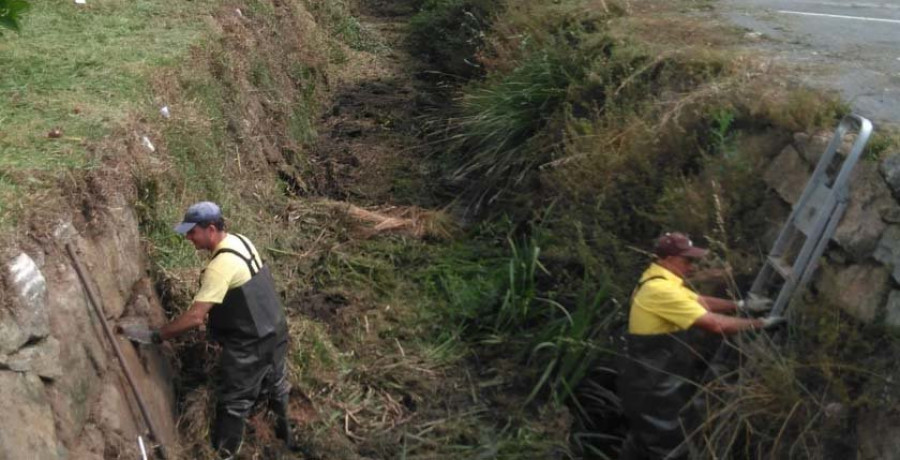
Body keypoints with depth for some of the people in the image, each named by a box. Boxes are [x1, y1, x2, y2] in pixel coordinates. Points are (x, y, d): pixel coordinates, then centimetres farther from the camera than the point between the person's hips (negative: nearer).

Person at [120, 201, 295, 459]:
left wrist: (154, 336, -22)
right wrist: (211, 316, 12)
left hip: (250, 346, -9)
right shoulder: (241, 241, -1)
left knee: (233, 403, 7)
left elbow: (195, 317, -30)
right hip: (275, 333, 9)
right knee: (274, 387, 28)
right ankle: (286, 437, 49)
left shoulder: (220, 266, -28)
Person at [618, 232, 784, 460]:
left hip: (652, 383, 11)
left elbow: (701, 302, 14)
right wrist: (760, 323, -13)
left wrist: (741, 305, 3)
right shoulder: (660, 289, -25)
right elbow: (714, 324, -23)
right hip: (653, 388, -11)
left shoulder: (661, 281, 9)